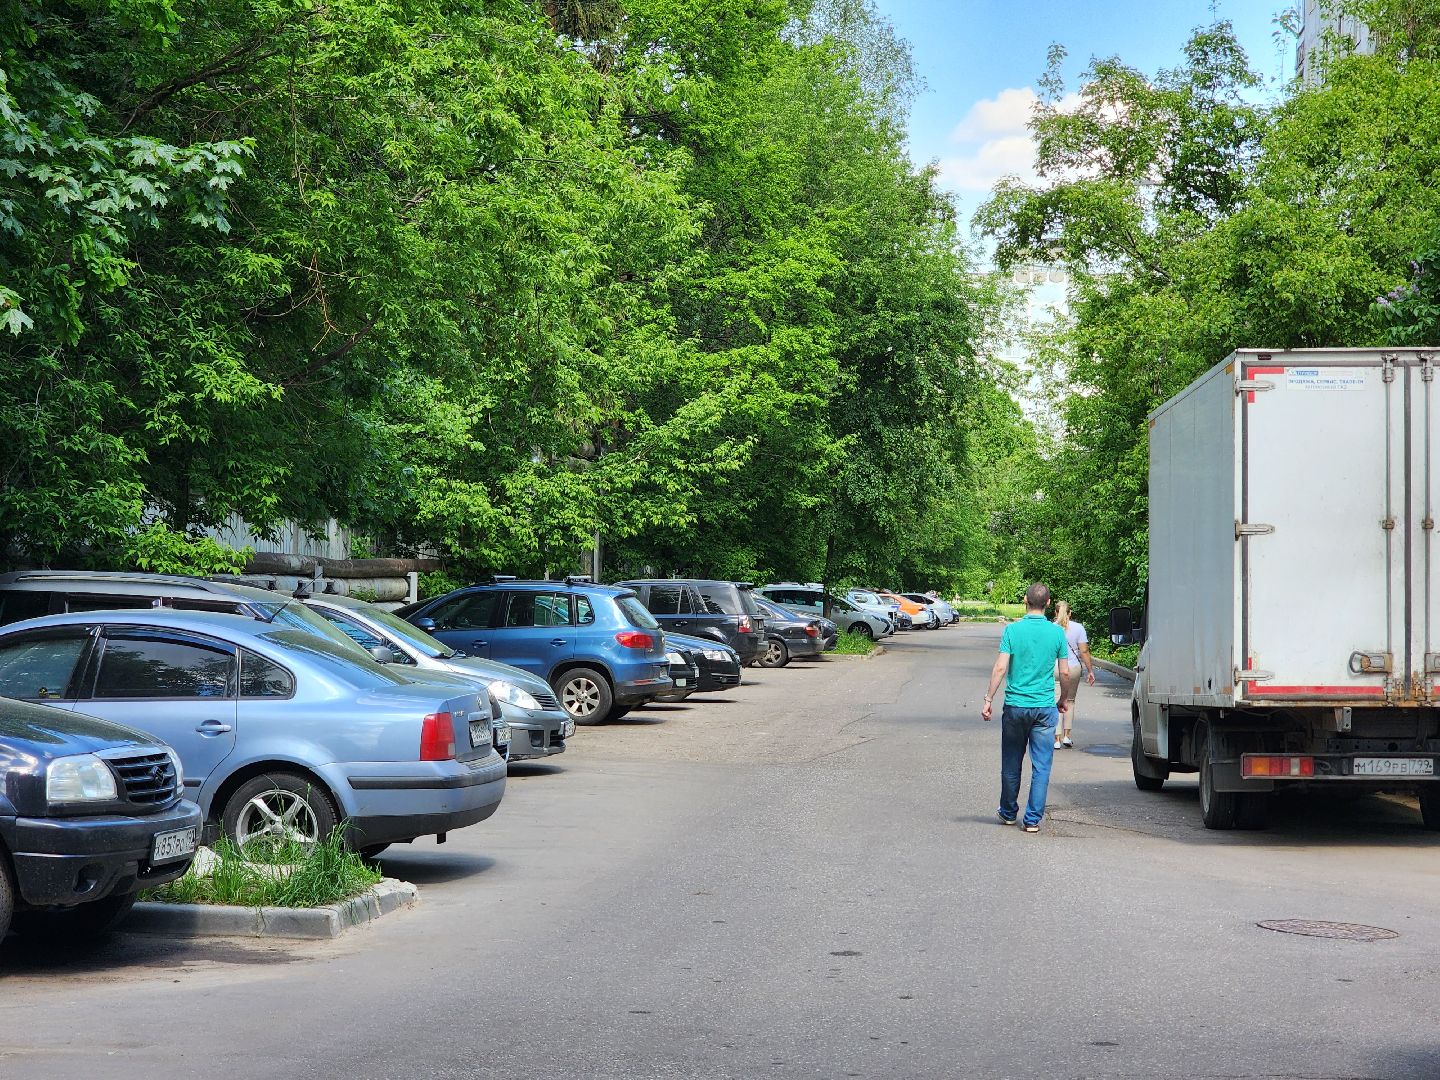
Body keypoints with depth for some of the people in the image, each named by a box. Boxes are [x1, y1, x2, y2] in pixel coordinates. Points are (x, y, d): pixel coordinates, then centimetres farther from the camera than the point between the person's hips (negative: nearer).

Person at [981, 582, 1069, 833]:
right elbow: (1065, 672, 2)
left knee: (1011, 764, 14)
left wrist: (988, 699, -4)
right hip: (1045, 708, 0)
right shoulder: (1057, 632, -1)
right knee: (1041, 766, 5)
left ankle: (1009, 813, 26)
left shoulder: (1013, 630, -6)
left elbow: (1000, 668, -10)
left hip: (1016, 706, 0)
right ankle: (1033, 819, 3)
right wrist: (1063, 698, 18)